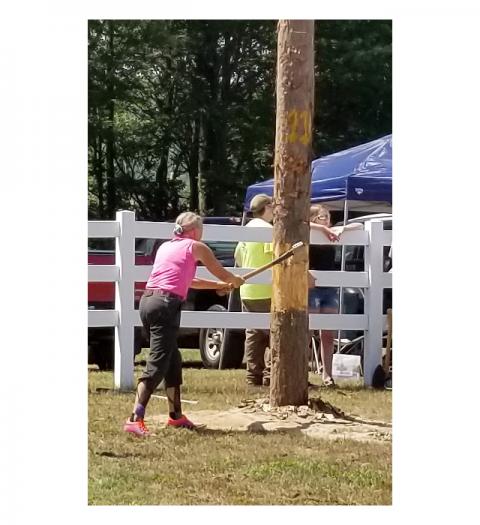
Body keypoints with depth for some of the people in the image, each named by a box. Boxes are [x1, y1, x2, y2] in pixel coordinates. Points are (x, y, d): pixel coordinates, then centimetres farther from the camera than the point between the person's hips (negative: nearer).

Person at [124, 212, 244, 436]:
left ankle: (175, 415, 28)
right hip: (166, 304, -8)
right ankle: (135, 419, -24)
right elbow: (223, 274, 16)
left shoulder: (165, 247, 25)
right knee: (157, 363, -12)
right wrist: (236, 281, 40)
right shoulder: (196, 247, 6)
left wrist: (220, 286, 45)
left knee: (173, 360, 20)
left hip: (147, 301, 8)